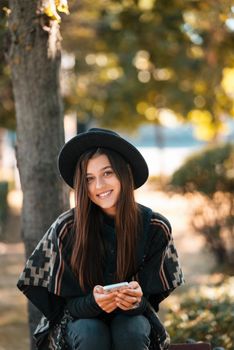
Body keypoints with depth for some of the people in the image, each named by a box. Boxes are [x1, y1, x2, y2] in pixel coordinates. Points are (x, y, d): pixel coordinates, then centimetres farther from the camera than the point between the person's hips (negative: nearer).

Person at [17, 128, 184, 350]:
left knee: (130, 332, -33)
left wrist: (137, 301, -33)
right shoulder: (66, 229, -17)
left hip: (131, 317, 1)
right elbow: (69, 304, -10)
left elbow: (150, 298, -7)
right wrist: (94, 301, -34)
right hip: (79, 321, -1)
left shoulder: (155, 228, -12)